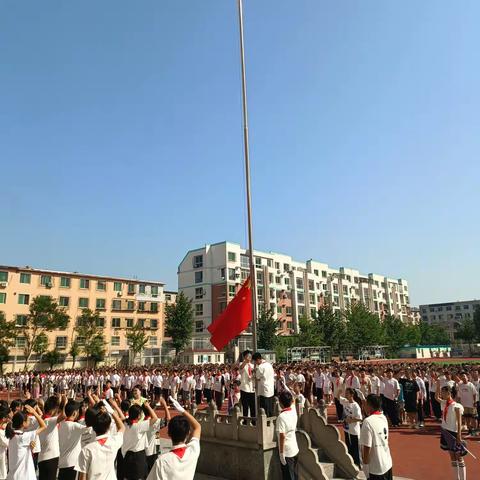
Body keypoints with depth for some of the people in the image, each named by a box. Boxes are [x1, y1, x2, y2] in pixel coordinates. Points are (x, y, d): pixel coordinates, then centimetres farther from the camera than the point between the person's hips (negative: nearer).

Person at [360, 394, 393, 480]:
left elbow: (367, 447, -20)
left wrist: (365, 463, -10)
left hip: (375, 468, -7)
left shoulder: (368, 421, -23)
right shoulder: (383, 418, 1)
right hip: (388, 464, 7)